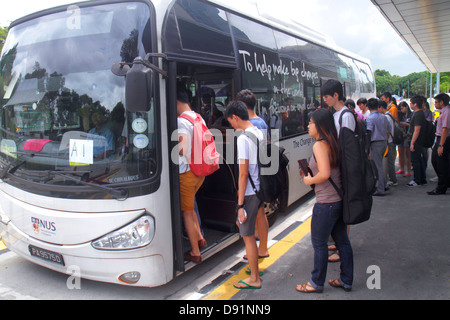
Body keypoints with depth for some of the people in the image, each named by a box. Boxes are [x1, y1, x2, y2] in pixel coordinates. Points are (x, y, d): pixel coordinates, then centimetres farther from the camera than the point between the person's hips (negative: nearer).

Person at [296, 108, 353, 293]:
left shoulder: (319, 145, -17)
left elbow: (325, 173, -27)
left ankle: (317, 283, 21)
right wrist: (310, 173, 12)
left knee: (319, 243, 6)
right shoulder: (333, 143, 10)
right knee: (342, 240, 17)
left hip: (326, 203, -9)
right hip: (340, 199, 9)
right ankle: (346, 281, 30)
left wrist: (310, 180, -10)